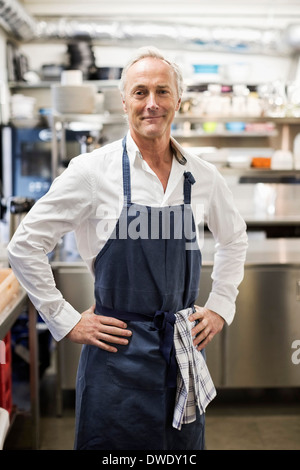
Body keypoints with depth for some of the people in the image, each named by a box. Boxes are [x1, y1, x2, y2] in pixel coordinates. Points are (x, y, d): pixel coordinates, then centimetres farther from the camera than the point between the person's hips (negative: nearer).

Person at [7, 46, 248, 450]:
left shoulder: (203, 175, 3)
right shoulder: (92, 171, -9)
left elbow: (234, 237, 22)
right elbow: (25, 246, -5)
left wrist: (220, 307, 13)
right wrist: (67, 321, -6)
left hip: (185, 349, 4)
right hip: (118, 353, -4)